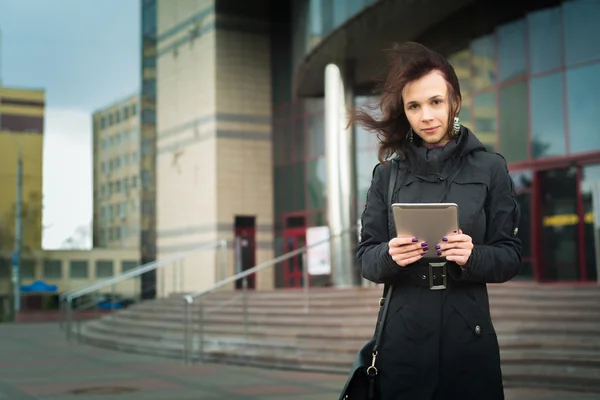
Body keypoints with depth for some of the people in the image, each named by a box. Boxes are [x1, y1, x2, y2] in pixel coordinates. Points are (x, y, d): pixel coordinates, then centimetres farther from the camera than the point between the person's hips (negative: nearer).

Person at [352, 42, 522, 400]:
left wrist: (474, 256, -20)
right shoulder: (388, 174, 5)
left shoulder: (490, 168, 0)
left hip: (469, 335, -1)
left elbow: (511, 256, 0)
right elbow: (365, 257, 4)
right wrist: (389, 255, -17)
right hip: (403, 336, 1)